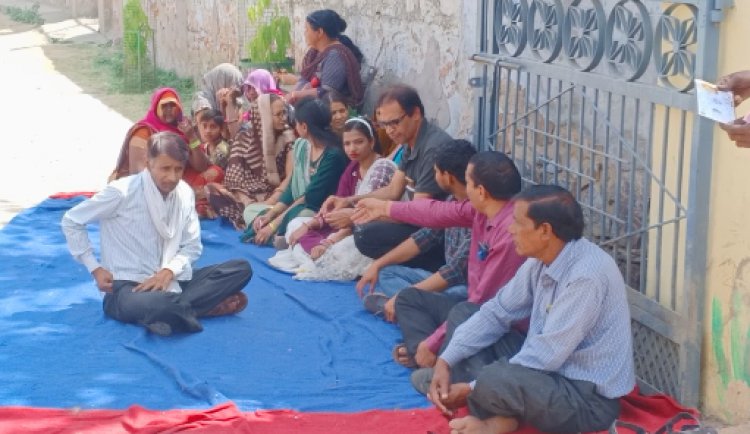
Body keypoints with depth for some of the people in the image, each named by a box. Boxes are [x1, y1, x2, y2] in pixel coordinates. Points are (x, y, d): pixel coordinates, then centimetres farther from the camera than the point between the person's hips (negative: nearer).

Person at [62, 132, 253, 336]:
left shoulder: (185, 193, 1)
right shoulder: (122, 192, -14)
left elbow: (192, 246, 9)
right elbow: (71, 221, -4)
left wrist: (169, 271, -11)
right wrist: (95, 269, -7)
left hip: (168, 280, 7)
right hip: (128, 287, -7)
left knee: (241, 268, -8)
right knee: (162, 304, -43)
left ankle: (176, 309, -19)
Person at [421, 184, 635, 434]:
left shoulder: (587, 276, -26)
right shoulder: (542, 260, 1)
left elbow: (548, 355, -26)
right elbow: (497, 312, 9)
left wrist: (473, 387, -19)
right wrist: (446, 361, -4)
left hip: (588, 397, -10)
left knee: (492, 381, -38)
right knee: (462, 314, 8)